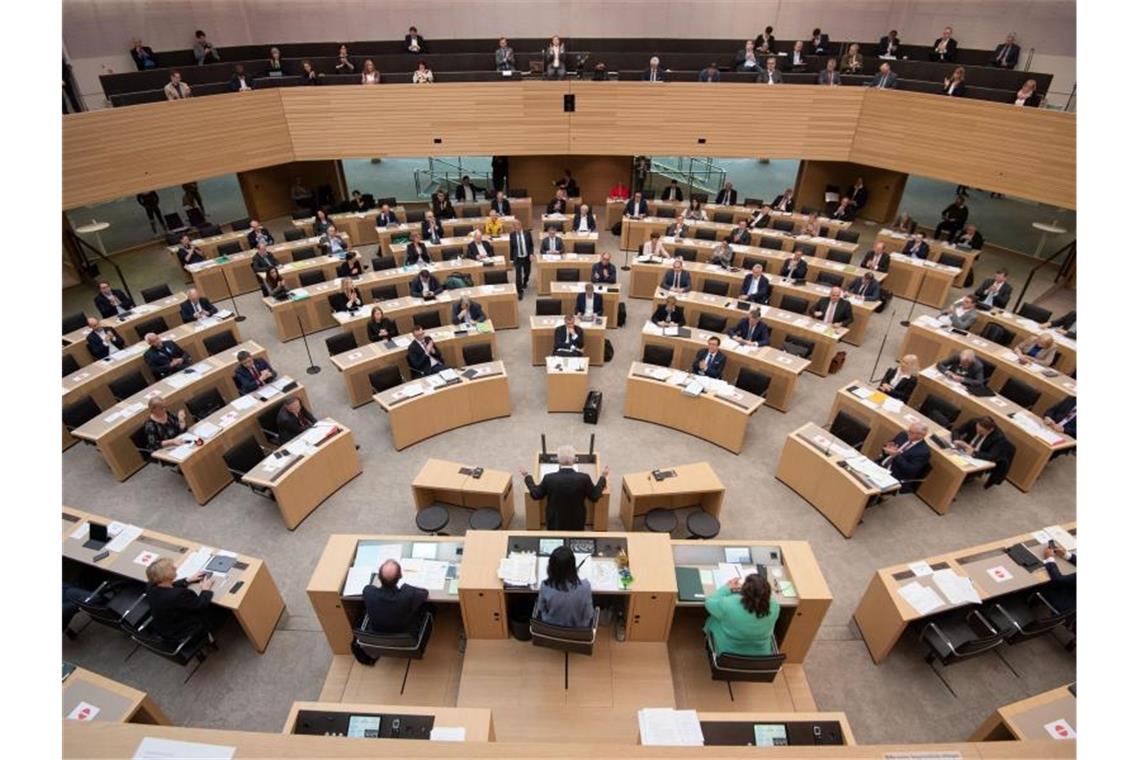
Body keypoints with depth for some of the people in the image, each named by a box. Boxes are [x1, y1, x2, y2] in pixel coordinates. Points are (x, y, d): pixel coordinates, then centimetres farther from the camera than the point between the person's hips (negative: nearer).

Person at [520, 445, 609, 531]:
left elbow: (536, 495, -3)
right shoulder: (584, 478, -22)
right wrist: (603, 477, 8)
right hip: (577, 524, 0)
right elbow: (595, 496, -5)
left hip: (555, 524, 0)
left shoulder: (549, 478, -21)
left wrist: (527, 477, 11)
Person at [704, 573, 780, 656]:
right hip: (762, 654, 3)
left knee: (713, 620, 24)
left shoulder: (729, 605, -35)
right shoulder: (774, 607, -28)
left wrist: (727, 587, -3)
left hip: (727, 651, -2)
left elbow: (709, 602, -13)